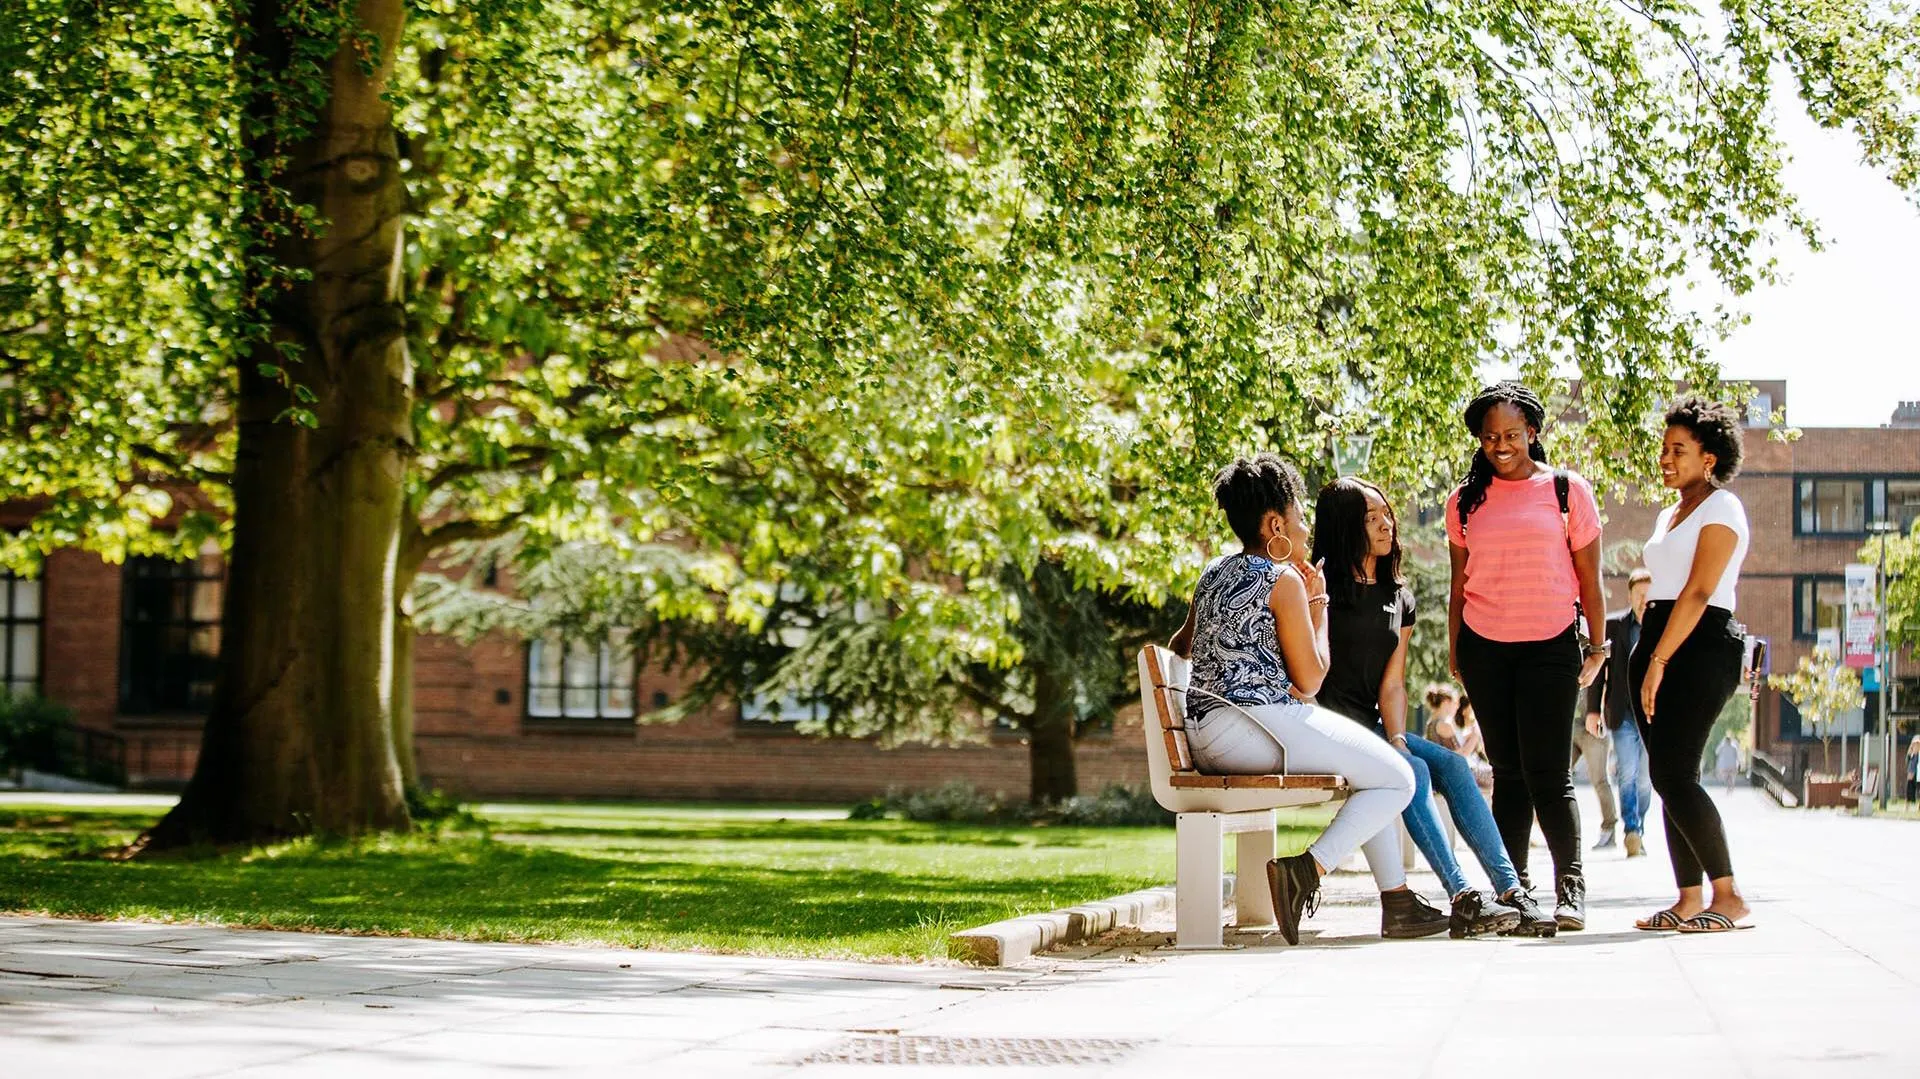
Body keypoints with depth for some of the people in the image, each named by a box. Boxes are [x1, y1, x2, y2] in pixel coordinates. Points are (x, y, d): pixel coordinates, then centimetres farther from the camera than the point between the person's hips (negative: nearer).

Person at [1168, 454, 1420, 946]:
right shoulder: (1283, 579, -7)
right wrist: (1318, 602, 6)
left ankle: (1397, 900, 17)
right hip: (1256, 724, -9)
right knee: (1396, 778, -4)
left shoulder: (1214, 573, 17)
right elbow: (1309, 679, -6)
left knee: (1374, 768, 23)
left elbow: (1179, 647, 32)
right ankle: (1306, 870, -21)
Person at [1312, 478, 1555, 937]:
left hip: (1371, 725, 7)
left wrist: (1397, 741, -7)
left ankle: (1511, 891, -21)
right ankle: (1462, 899, -32)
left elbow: (1392, 684, 8)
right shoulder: (1320, 587, -6)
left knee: (1453, 766, -15)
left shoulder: (1399, 597, 14)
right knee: (1413, 772, -28)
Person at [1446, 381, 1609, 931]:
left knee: (1547, 772, -10)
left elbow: (1588, 577, 4)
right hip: (1485, 649, 3)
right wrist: (1455, 653, 11)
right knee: (1507, 773, 4)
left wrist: (1597, 647, 2)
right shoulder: (1466, 500, 10)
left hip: (1550, 645, -3)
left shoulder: (1567, 490, 3)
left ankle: (1571, 886, -4)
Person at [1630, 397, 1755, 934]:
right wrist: (1646, 659, 13)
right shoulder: (1668, 516, 22)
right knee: (1667, 777, 3)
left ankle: (1729, 897, -13)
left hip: (1699, 648, -9)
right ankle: (1689, 900, 4)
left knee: (1673, 774, -17)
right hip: (1658, 645, 9)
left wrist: (1659, 661, -19)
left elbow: (1697, 594, -14)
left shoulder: (1721, 508, -5)